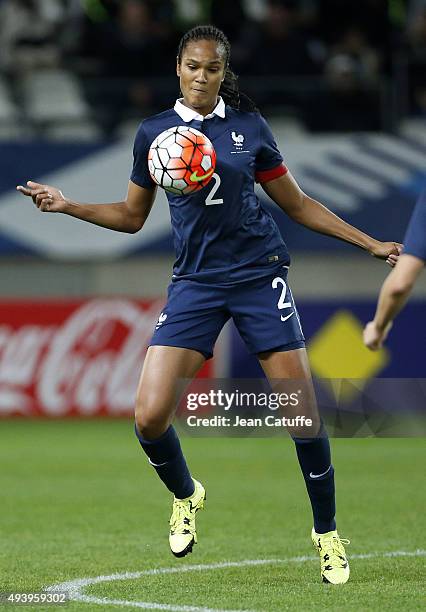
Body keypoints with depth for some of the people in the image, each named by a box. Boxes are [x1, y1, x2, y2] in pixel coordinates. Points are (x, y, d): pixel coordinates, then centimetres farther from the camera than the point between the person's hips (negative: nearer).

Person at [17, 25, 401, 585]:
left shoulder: (249, 127, 3)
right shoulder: (153, 133, 6)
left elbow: (297, 204, 12)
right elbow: (132, 216, 16)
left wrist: (369, 243, 10)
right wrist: (67, 206, 3)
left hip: (259, 275, -1)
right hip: (195, 282, 1)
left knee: (302, 411, -7)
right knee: (150, 416, -11)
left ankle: (327, 534, 13)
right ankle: (185, 497, 21)